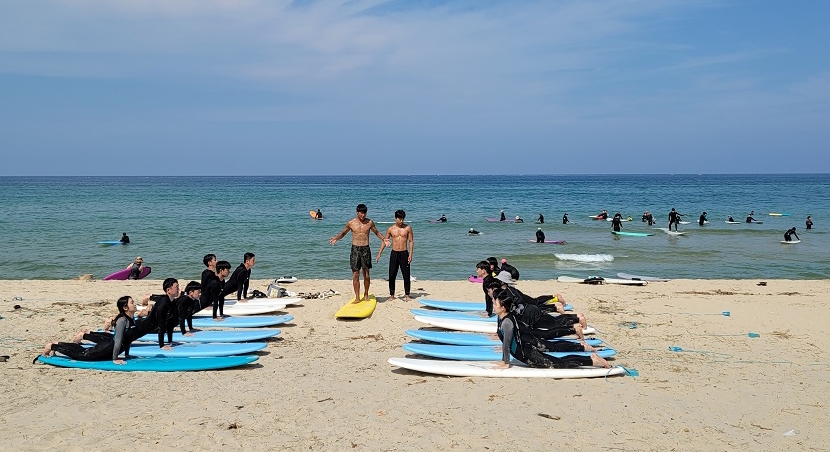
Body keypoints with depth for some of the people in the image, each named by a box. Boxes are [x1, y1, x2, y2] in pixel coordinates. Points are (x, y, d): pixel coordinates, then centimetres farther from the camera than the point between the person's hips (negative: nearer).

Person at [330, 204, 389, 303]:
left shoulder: (370, 222, 3)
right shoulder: (351, 223, 1)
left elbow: (376, 232, 17)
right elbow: (343, 233, 13)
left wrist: (383, 239, 0)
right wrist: (336, 238, -6)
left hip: (366, 249, 1)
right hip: (355, 249, -1)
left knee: (366, 274, 4)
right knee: (355, 274, -3)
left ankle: (366, 294, 22)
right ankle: (357, 297, 1)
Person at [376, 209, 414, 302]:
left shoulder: (408, 228, 0)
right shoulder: (390, 229, 3)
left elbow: (411, 241, 0)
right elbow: (384, 241, 8)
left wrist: (410, 255, -8)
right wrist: (379, 254, 3)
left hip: (404, 253, -1)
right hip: (394, 254, 1)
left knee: (406, 275, 0)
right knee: (392, 275, 2)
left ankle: (407, 295, 8)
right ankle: (392, 295, 12)